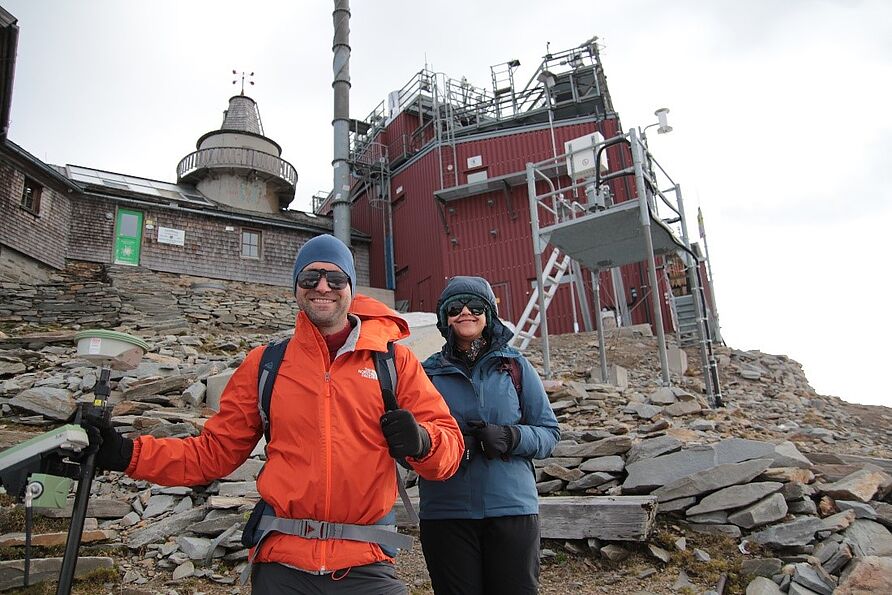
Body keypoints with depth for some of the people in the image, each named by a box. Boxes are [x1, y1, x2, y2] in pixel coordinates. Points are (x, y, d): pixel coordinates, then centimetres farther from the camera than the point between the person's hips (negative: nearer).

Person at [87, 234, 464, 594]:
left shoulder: (394, 360, 1)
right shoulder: (265, 364, 6)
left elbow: (449, 445, -1)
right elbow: (215, 451, 9)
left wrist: (421, 442, -23)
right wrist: (128, 454, -2)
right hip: (281, 563, 1)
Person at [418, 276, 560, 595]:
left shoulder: (515, 366, 4)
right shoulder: (428, 372, 4)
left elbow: (549, 431, 4)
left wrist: (510, 437, -15)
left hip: (512, 508, 0)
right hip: (445, 512, 0)